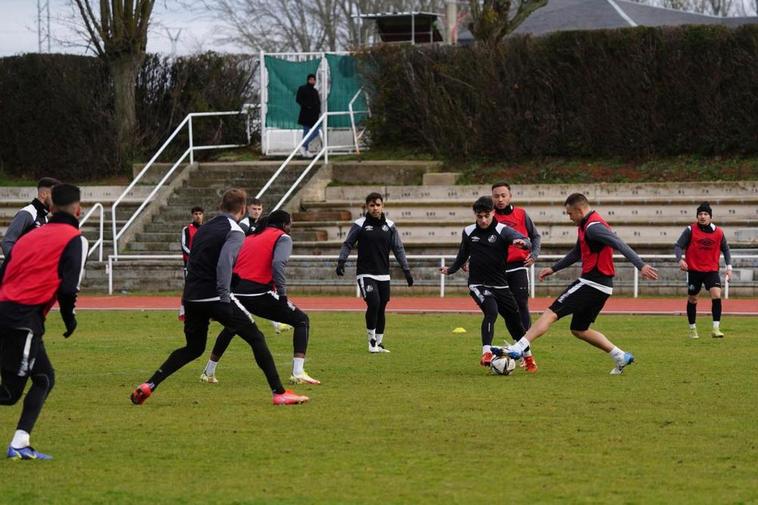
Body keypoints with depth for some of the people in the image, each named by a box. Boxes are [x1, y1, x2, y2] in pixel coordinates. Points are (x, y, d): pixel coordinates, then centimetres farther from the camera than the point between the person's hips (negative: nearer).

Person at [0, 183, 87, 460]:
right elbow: (68, 287, -10)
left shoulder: (30, 236, 21)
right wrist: (70, 319, 5)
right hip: (26, 318, -7)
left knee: (44, 378, 17)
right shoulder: (74, 239, 1)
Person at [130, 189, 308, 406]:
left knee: (193, 348, 21)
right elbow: (224, 263, -21)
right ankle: (279, 393, -3)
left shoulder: (204, 228, 18)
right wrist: (224, 297, -23)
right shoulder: (234, 232, -5)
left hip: (191, 298, 7)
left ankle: (148, 386, 10)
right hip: (214, 297, -7)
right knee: (256, 339, 1)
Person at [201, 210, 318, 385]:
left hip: (236, 292, 6)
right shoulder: (283, 238, 4)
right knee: (302, 320, 6)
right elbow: (278, 264, -15)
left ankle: (208, 373, 41)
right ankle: (298, 373, -7)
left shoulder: (251, 238, 24)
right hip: (259, 294, -6)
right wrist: (283, 295, -17)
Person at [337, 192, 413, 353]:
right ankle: (371, 341, -5)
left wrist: (406, 270, 8)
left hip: (383, 275, 4)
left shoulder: (389, 226, 8)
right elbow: (347, 244, 1)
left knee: (381, 309, 6)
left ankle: (379, 343, 20)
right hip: (365, 274, -4)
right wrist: (341, 261, -14)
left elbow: (398, 249, 12)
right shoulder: (360, 224, -2)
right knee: (373, 303, -20)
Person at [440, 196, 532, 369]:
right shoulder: (468, 232, 2)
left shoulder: (503, 231, -8)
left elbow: (526, 242, -25)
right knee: (491, 311, -29)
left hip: (500, 286, 1)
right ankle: (486, 352, -33)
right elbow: (463, 255, 21)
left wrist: (523, 242, -47)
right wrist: (451, 269, 11)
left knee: (515, 321, 7)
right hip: (478, 285, -1)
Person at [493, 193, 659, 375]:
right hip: (601, 286, 10)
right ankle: (621, 357, 15)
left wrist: (641, 265, -35)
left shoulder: (593, 227, -15)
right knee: (579, 329, 18)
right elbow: (577, 254, 31)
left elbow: (619, 244, -26)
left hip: (592, 283, -10)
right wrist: (553, 268, 29)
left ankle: (517, 349, -18)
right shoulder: (586, 226, 17)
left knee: (550, 314, -12)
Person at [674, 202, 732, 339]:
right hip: (694, 270, -1)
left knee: (716, 295, -19)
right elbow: (678, 246, -7)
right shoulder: (691, 230, -6)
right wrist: (680, 259, -25)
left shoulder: (718, 232, 1)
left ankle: (716, 328, -15)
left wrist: (729, 267, 4)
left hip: (712, 270, 1)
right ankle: (692, 329, 27)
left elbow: (725, 249, 14)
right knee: (692, 299, 9)